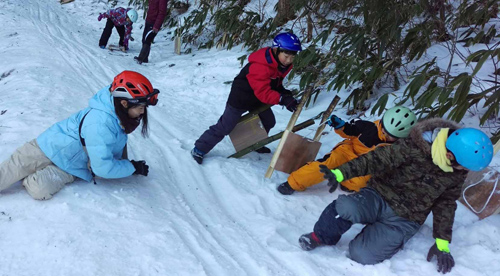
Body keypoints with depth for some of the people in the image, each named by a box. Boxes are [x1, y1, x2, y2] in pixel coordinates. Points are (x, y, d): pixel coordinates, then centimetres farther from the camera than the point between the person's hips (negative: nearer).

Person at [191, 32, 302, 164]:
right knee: (224, 127, -2)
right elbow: (263, 93, -40)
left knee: (269, 122, 18)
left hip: (258, 99, 8)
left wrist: (285, 94, -15)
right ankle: (199, 149, 12)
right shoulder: (259, 67, -37)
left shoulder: (283, 64, -8)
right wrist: (282, 99, -50)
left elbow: (276, 84, 4)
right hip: (241, 98, -8)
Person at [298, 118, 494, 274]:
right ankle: (323, 236, -4)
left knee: (362, 254, -22)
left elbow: (446, 204, 10)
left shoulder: (457, 173, -3)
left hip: (403, 220, 2)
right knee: (345, 207, -37)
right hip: (378, 197, -2)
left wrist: (442, 243, 8)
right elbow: (377, 160, -19)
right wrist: (341, 173, -31)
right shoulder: (413, 148, -18)